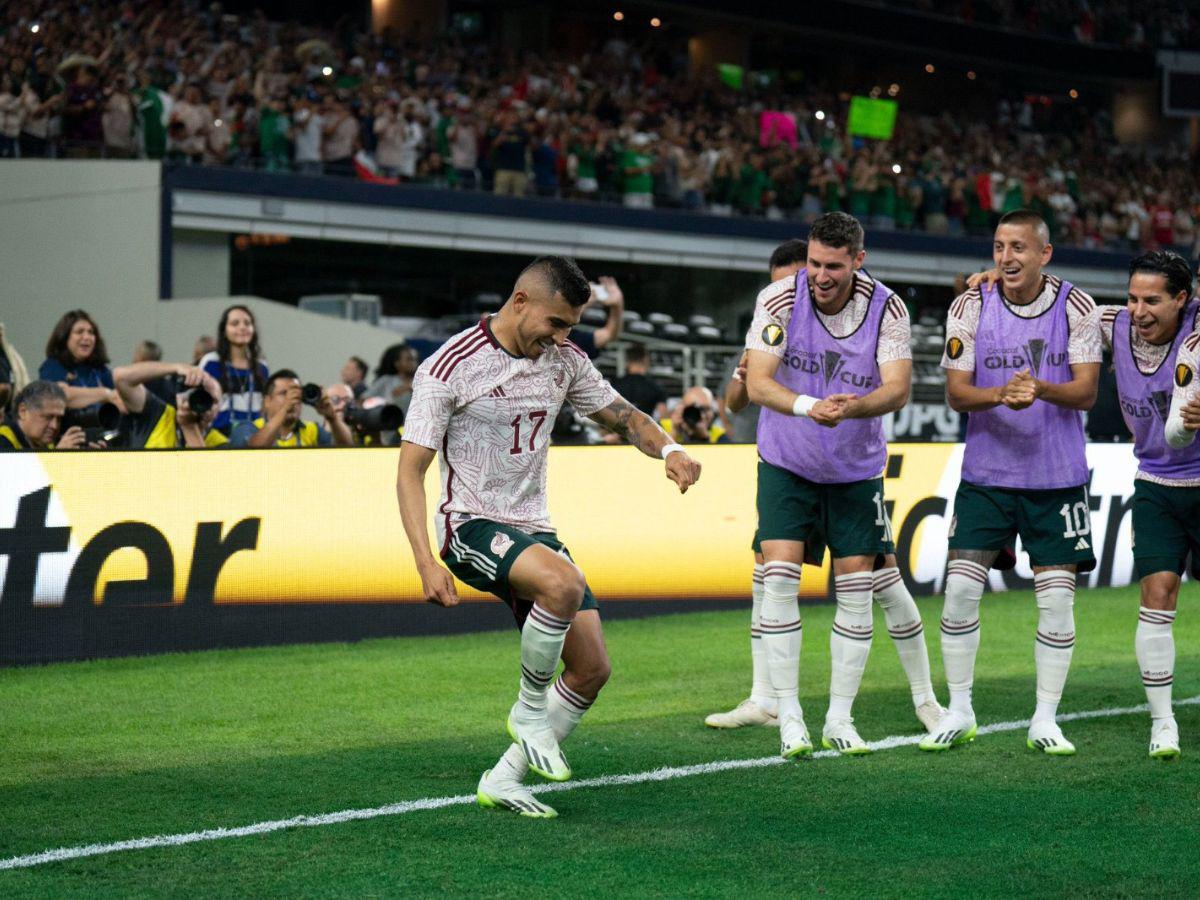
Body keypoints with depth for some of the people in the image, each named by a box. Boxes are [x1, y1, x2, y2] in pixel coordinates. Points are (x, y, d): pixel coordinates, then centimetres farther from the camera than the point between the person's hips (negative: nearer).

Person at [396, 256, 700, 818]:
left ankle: (502, 780, 9)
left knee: (592, 669, -3)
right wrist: (426, 564, -24)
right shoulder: (450, 367, -13)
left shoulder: (565, 361, 5)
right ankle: (530, 710, -12)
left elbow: (623, 417, 18)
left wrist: (668, 450, -6)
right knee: (564, 583, -35)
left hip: (533, 529, 7)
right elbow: (410, 470, -13)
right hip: (472, 525, -7)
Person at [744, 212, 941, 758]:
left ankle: (840, 720, 11)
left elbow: (898, 388, -21)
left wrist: (854, 406, -43)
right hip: (786, 465, -1)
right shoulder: (779, 299, -15)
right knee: (779, 578, -14)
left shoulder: (886, 309, -12)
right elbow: (757, 383, -22)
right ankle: (789, 717, -7)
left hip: (856, 469, 1)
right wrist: (808, 406, -42)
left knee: (857, 589, 0)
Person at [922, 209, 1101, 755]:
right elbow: (956, 391, -4)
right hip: (987, 474, 1)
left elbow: (1086, 391, -8)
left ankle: (1045, 721, 12)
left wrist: (1041, 389, -28)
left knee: (1056, 598, 0)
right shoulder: (970, 307, -2)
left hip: (1057, 478, -1)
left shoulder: (1076, 308, -4)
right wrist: (1000, 395, -25)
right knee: (960, 588, -5)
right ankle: (959, 714, 9)